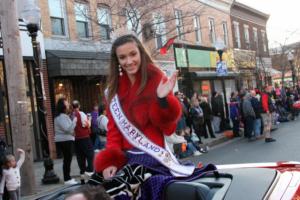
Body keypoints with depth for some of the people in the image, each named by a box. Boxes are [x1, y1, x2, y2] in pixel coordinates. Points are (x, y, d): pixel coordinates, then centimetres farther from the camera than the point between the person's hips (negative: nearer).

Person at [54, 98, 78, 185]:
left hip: (66, 140, 11)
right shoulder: (61, 117, -16)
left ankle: (67, 178, 21)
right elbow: (67, 129, -24)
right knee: (67, 160, -7)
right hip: (65, 141, -11)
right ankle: (67, 179, -3)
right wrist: (74, 121, -16)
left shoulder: (63, 116, 18)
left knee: (67, 160, 14)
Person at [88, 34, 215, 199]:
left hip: (151, 156, -5)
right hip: (125, 157, 5)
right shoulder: (114, 88, 9)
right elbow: (114, 128, 7)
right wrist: (110, 160, -7)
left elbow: (169, 128, -7)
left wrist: (163, 100, -25)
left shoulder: (157, 80, -5)